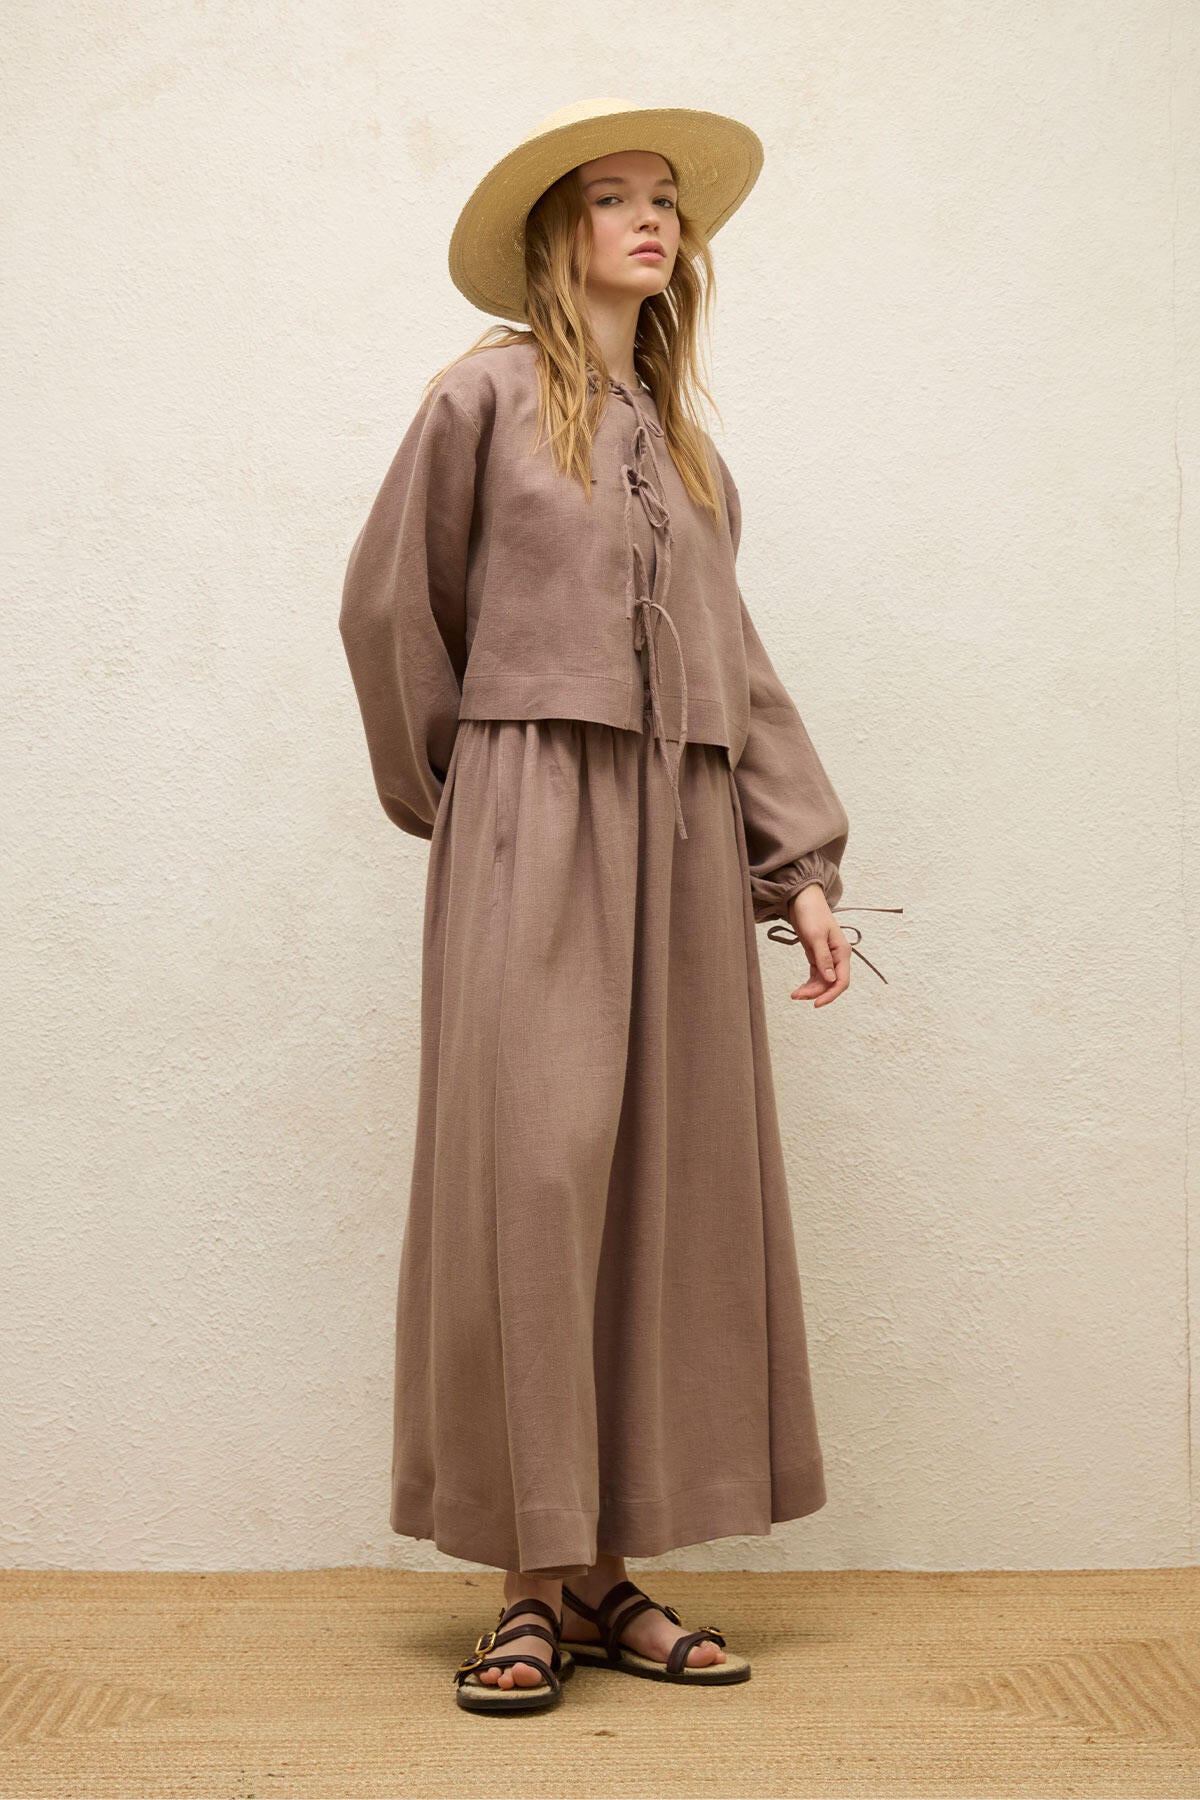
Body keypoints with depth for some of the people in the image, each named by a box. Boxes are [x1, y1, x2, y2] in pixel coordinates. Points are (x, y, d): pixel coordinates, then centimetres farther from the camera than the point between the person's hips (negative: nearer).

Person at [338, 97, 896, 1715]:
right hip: (532, 828, -5)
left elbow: (737, 665, 16)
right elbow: (391, 609, 4)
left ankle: (611, 1574, 10)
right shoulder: (488, 395, 4)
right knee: (528, 1176, -9)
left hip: (684, 840, 6)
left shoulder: (686, 444, 19)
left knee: (670, 1189, 2)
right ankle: (531, 1588, -1)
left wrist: (801, 865, 9)